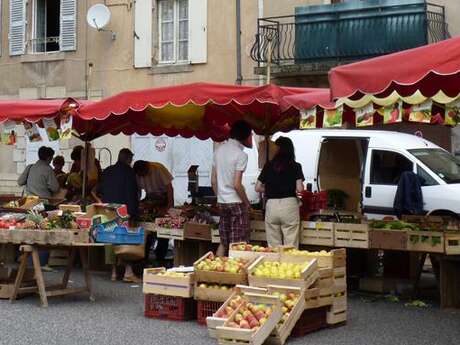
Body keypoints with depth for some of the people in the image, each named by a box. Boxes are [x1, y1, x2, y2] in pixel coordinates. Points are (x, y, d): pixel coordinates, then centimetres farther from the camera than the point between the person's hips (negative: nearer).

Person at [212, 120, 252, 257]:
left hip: (222, 202, 7)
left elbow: (213, 181, 10)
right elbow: (237, 184, -18)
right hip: (236, 202, -7)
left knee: (223, 243, 13)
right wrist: (247, 202, -5)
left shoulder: (219, 150, 8)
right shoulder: (240, 155, -13)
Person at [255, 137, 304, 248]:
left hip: (271, 205, 2)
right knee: (291, 246, 2)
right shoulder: (295, 166, 1)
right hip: (289, 205, -2)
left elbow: (258, 188, 7)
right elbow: (300, 189, -6)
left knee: (273, 246, 9)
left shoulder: (268, 166, 6)